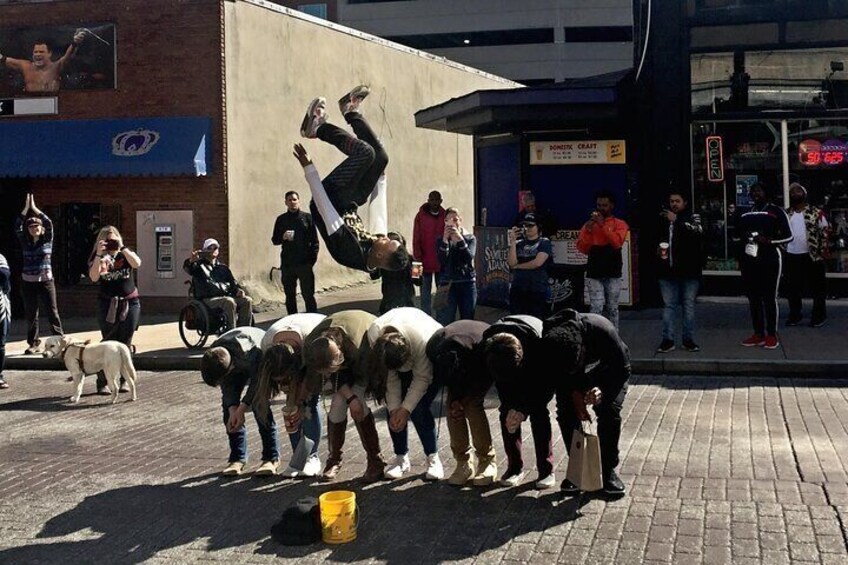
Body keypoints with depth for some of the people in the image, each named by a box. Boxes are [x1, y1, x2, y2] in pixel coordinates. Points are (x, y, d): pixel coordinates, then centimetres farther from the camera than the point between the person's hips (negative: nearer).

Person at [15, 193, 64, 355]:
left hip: (46, 280, -2)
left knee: (52, 311, -2)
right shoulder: (25, 242, 6)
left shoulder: (47, 240, 2)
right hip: (28, 281, 2)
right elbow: (17, 226, -5)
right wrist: (26, 208, -10)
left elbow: (49, 224, -13)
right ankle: (33, 343, 11)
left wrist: (34, 208, -11)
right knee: (31, 314, 5)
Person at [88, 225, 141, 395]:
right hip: (107, 304, -1)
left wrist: (122, 247, -16)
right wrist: (99, 254, -17)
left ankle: (123, 380, 10)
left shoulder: (126, 254, 7)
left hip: (130, 303, 1)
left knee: (125, 343, 3)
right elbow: (93, 277, -13)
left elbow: (137, 263, -15)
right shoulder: (99, 258, 5)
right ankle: (102, 383, -2)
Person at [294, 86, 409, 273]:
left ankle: (317, 128, 0)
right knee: (380, 157, -5)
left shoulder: (350, 250, -37)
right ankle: (350, 112, 15)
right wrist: (380, 175, 6)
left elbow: (324, 206, -33)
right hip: (348, 206, 5)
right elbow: (378, 206, -5)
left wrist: (308, 167, -29)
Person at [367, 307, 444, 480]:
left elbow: (421, 379, -28)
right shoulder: (374, 337, -32)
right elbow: (391, 377, -21)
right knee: (394, 407, -10)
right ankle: (401, 457, 6)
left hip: (431, 360, -4)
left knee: (418, 409, -18)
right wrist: (394, 409, -24)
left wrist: (405, 409, -28)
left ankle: (433, 458, -4)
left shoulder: (422, 341, -43)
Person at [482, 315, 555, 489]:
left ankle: (546, 470, -5)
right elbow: (500, 382, -18)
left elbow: (546, 383, -29)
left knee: (539, 412, -13)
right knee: (507, 412, -8)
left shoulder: (539, 342, -43)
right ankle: (515, 467, 3)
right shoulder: (488, 345, -35)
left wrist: (524, 409, -36)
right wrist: (511, 406, -29)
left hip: (538, 366, -3)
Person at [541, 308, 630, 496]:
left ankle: (608, 470, -6)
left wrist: (603, 390, -43)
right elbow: (554, 378, -16)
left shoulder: (603, 331, -43)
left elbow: (622, 369, -28)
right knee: (566, 412, -17)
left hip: (609, 371, -2)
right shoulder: (548, 343, -35)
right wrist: (573, 393, -32)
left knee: (609, 411, -21)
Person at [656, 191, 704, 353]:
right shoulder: (663, 218, 10)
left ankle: (688, 339, 13)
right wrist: (657, 249, 3)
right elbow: (655, 237, 24)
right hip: (668, 270, 2)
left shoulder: (693, 217, 1)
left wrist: (676, 220, -24)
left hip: (689, 270, -2)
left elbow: (698, 231, -20)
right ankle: (667, 340, 8)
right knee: (669, 305, 4)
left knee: (689, 305, 5)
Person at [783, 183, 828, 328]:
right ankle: (794, 315, 21)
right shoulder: (786, 214, 8)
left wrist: (822, 250, -9)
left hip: (811, 256, -3)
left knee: (817, 288, 3)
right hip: (791, 256, 4)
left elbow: (825, 231, -2)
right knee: (792, 288, 9)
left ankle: (819, 316, 12)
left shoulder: (815, 212, -3)